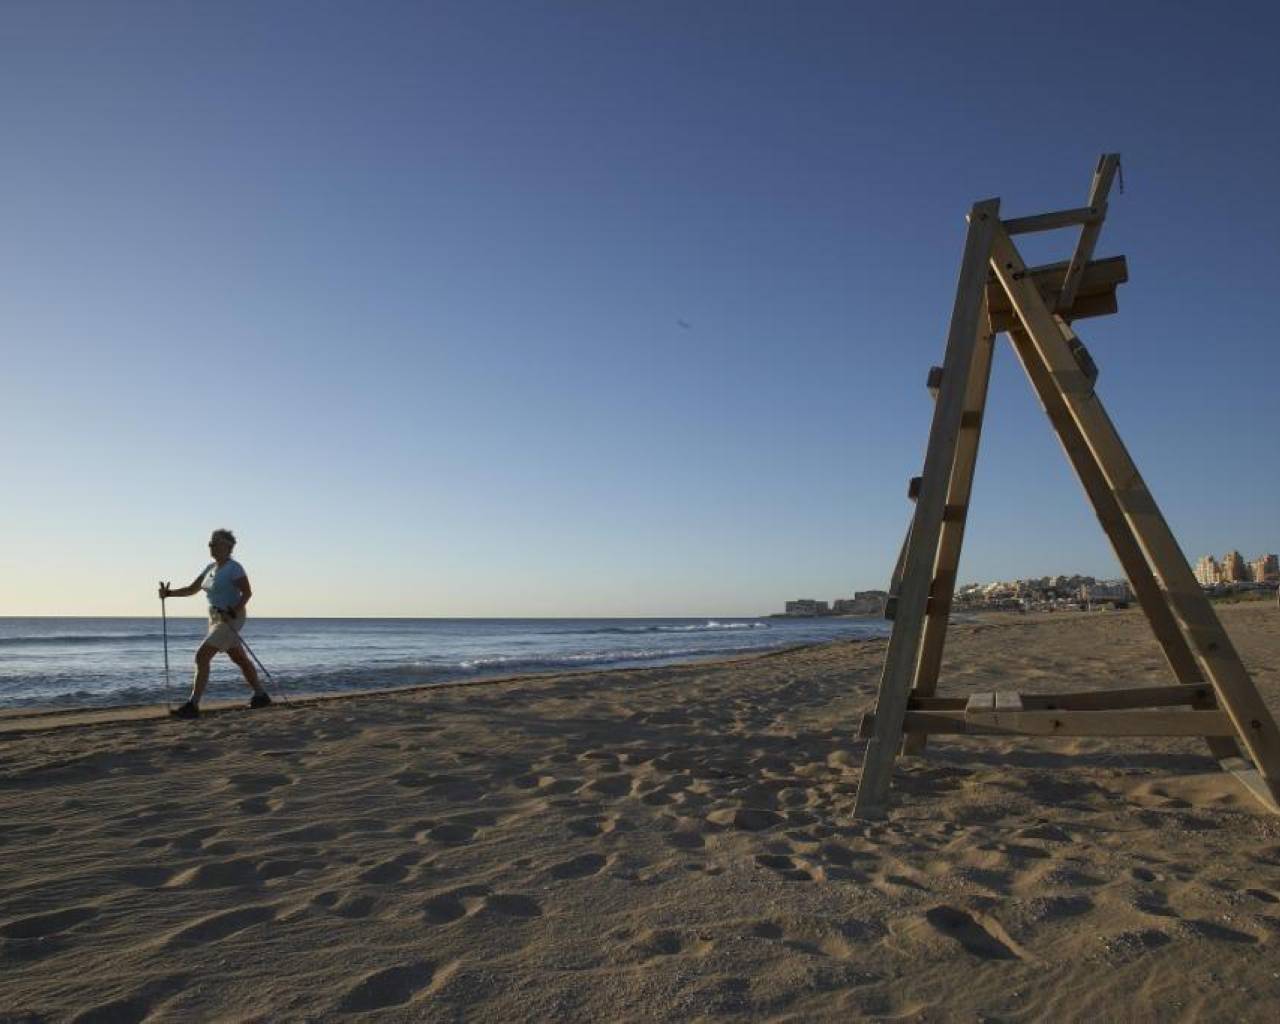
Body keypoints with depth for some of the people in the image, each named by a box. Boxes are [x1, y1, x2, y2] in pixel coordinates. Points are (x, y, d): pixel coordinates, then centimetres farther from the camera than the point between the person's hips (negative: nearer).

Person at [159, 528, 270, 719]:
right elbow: (191, 589, 14)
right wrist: (169, 593, -1)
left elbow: (247, 592, -18)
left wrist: (232, 613, -27)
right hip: (216, 619, 9)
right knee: (241, 660, 16)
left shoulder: (234, 568, -14)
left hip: (231, 619, -9)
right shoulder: (211, 568, 12)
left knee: (201, 657, -15)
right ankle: (261, 696, 28)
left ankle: (192, 706, -12)